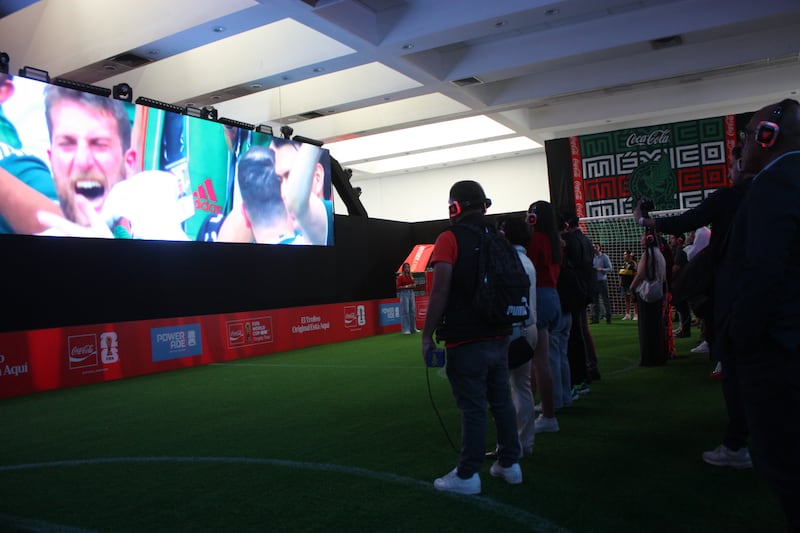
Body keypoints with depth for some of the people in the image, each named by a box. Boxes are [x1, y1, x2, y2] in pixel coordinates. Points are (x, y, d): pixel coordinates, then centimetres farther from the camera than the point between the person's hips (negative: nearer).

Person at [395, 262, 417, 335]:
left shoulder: (411, 276, 14)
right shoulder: (400, 276, -4)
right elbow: (398, 287, -9)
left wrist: (413, 285, 2)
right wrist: (406, 286, -16)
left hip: (411, 293, 7)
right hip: (404, 293, -7)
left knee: (412, 311, 8)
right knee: (405, 311, -7)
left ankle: (413, 328, 16)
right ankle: (405, 329, -4)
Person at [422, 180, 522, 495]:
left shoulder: (449, 239, -10)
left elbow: (440, 292, -17)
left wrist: (427, 336, -11)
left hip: (466, 341, -6)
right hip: (499, 338, 6)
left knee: (473, 408, 1)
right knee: (501, 401, 16)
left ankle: (467, 476, 12)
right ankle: (509, 463, 27)